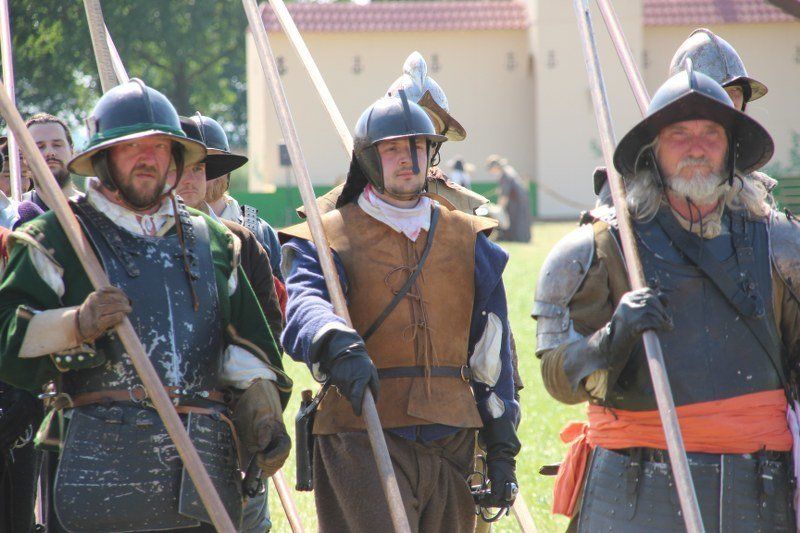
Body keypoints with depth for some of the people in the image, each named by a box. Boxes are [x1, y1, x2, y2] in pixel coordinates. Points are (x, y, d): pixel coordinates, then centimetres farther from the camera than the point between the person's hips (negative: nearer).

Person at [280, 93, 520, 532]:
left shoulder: (467, 240, 15)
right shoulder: (328, 237, 3)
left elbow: (492, 354, 16)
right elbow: (304, 307, -19)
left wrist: (501, 448, 11)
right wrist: (339, 347, -41)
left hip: (451, 442, 5)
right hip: (361, 441, -4)